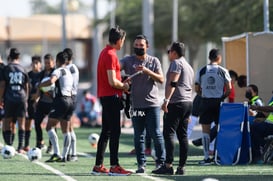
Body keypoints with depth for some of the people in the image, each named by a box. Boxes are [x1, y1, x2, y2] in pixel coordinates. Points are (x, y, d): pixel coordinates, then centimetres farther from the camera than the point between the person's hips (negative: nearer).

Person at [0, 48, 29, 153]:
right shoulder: (23, 70, 7)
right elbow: (26, 86, 11)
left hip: (9, 98, -2)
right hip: (21, 98, 2)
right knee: (21, 124, 3)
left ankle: (9, 146, 0)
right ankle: (20, 148, -2)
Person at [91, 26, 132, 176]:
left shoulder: (106, 52, 15)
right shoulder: (111, 55, -16)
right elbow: (112, 82, -20)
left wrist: (122, 82, 13)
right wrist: (124, 86, -5)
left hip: (105, 96, 10)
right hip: (111, 97, -10)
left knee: (106, 132, 12)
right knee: (115, 132, -8)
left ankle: (98, 166, 15)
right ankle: (114, 166, -8)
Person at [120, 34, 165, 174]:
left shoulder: (154, 61, 7)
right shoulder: (128, 61, 6)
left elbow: (161, 79, -3)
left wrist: (147, 71, -17)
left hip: (152, 104, -1)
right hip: (136, 104, 1)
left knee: (155, 134, -2)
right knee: (138, 136, 3)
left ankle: (161, 162, 7)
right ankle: (141, 164, 8)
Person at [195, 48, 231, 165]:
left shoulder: (202, 71, 2)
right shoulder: (223, 71, -2)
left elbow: (197, 89, 2)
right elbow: (229, 88, -5)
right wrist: (222, 97, 10)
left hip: (205, 102, 0)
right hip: (218, 101, 0)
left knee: (205, 130, 3)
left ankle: (207, 157, -2)